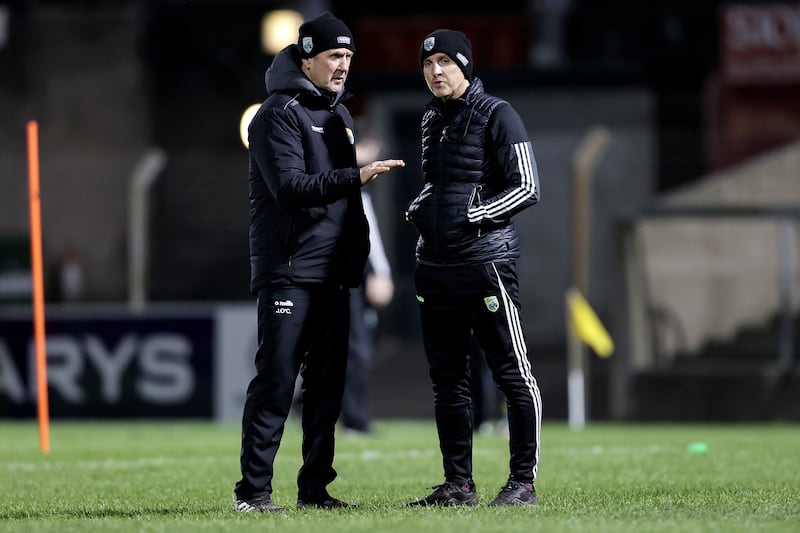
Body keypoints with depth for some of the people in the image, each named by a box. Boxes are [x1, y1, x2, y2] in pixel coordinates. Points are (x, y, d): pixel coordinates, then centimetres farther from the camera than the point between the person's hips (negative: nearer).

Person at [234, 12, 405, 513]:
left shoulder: (340, 114, 19)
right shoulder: (280, 113, -7)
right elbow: (289, 186, -19)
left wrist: (358, 248, 15)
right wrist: (356, 176, -27)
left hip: (333, 273, 8)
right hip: (289, 273, -8)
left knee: (327, 385, 8)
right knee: (276, 382, -10)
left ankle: (316, 487, 13)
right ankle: (253, 491, -10)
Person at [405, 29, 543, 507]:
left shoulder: (496, 115, -7)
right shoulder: (432, 121, 16)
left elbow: (527, 188, -11)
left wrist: (473, 217, -16)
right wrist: (419, 210, 10)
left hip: (485, 261, -8)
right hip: (436, 265, 8)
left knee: (513, 374, -5)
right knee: (448, 379, 10)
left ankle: (524, 482, -1)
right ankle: (459, 484, 16)